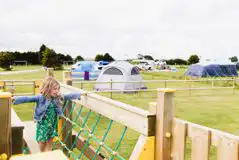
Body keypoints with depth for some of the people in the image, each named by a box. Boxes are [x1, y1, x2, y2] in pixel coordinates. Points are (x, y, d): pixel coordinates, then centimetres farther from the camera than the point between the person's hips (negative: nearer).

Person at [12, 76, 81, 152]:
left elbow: (69, 96, 3)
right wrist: (15, 99, -34)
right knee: (42, 145, 11)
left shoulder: (58, 98, -3)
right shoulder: (41, 98, -17)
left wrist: (80, 94, 2)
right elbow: (28, 99, -23)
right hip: (42, 125, -4)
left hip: (52, 126, 4)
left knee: (49, 146, 16)